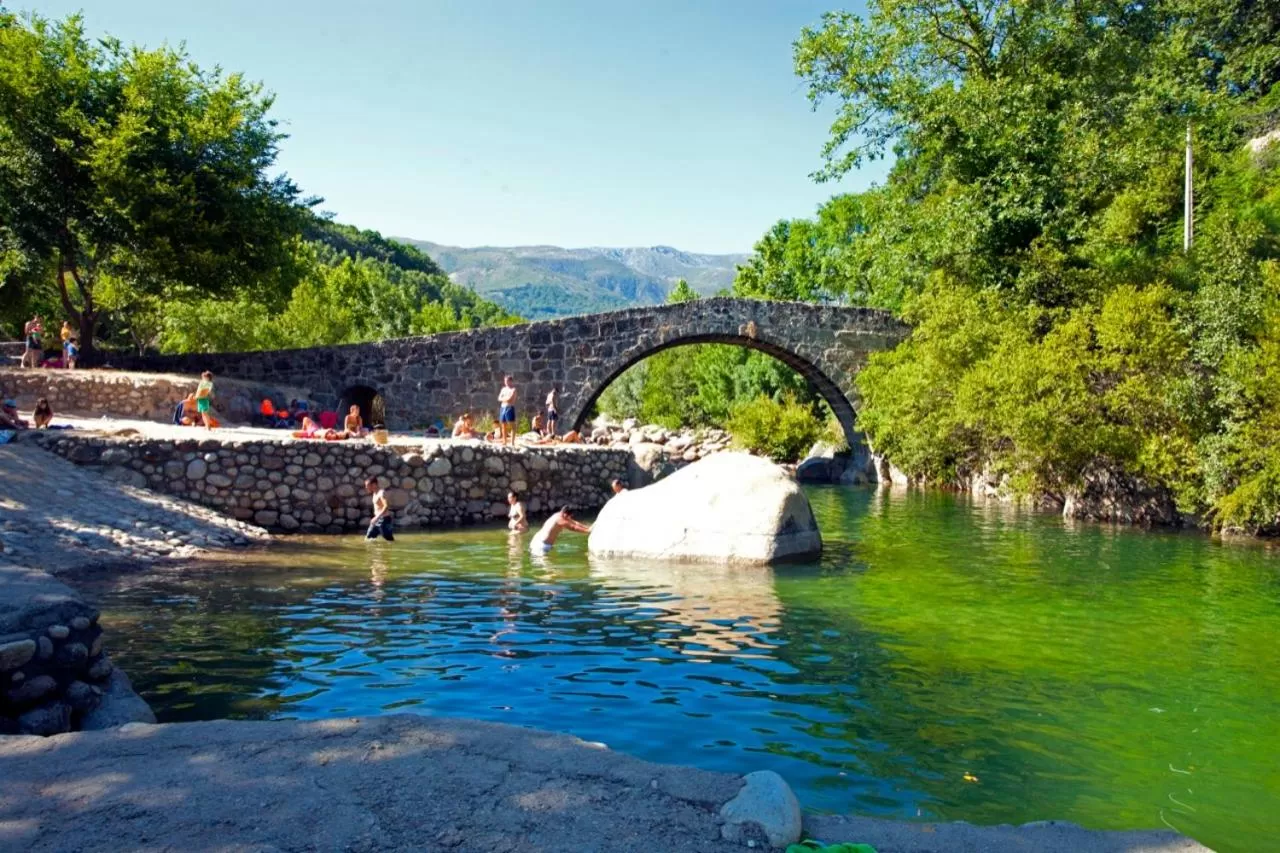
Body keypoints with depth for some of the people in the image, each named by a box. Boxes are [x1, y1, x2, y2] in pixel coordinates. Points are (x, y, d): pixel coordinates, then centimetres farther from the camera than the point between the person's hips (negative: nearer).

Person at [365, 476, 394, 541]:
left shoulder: (381, 493, -18)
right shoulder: (375, 493, 11)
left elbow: (387, 506, -30)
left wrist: (377, 517, -32)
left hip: (384, 519, -10)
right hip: (377, 519, 10)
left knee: (390, 541, -5)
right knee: (368, 538, 10)